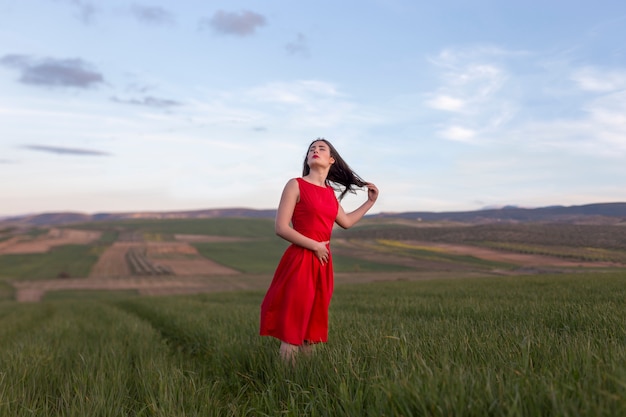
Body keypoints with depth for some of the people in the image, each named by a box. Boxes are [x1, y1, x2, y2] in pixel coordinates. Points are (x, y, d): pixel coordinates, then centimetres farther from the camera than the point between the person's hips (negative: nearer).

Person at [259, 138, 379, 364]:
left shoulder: (330, 192, 14)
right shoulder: (296, 185, -5)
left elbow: (346, 222, 27)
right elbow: (281, 228, -12)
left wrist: (371, 201, 27)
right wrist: (315, 246, -11)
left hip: (323, 264, 7)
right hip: (299, 261, -7)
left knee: (313, 326, 13)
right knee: (293, 326, -5)